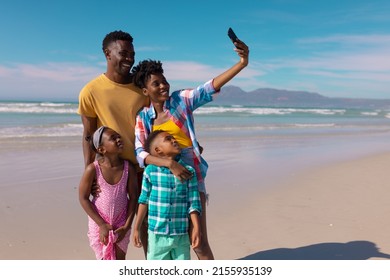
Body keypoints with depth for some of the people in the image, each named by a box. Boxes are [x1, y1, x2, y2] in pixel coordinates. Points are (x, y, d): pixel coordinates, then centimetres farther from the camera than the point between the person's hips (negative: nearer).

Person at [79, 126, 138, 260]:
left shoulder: (128, 168, -14)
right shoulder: (93, 169, -19)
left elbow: (133, 197, -7)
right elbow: (83, 198, -12)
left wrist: (127, 226, -8)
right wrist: (102, 225, -12)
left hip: (121, 223, 2)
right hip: (99, 223, -1)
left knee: (120, 259, 11)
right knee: (105, 260, 12)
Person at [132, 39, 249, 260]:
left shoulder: (181, 100, -2)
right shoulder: (143, 117, 2)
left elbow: (210, 88, -15)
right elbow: (140, 153, -10)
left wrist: (242, 64, -28)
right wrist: (169, 163, -26)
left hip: (191, 178, -2)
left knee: (200, 244, 0)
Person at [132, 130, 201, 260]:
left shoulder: (189, 172, -3)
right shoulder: (150, 171, -7)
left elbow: (193, 203, -1)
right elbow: (144, 200, 1)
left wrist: (196, 228, -6)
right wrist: (136, 229, 4)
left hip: (181, 235, 1)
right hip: (157, 234, -1)